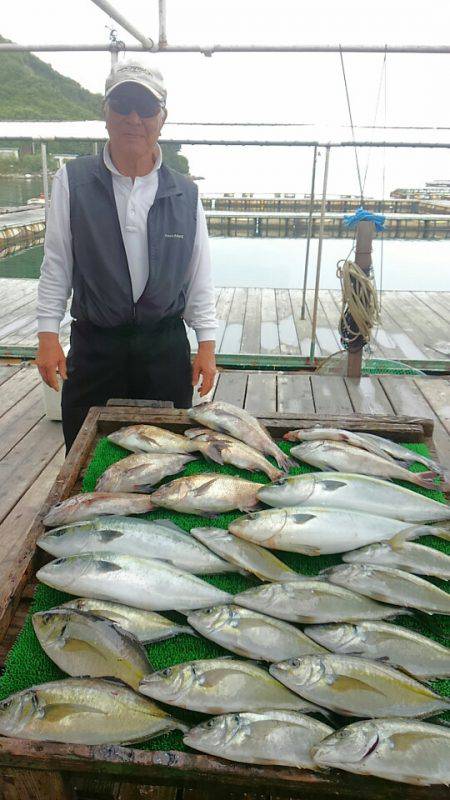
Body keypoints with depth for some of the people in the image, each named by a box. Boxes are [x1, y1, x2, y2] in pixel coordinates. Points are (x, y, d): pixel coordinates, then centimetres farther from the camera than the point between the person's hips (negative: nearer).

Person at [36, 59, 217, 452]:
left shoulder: (185, 194, 2)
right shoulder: (73, 180, -1)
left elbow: (200, 275, 4)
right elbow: (57, 262, 1)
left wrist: (206, 345, 2)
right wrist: (48, 334, -2)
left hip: (166, 347, 1)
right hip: (94, 345, 0)